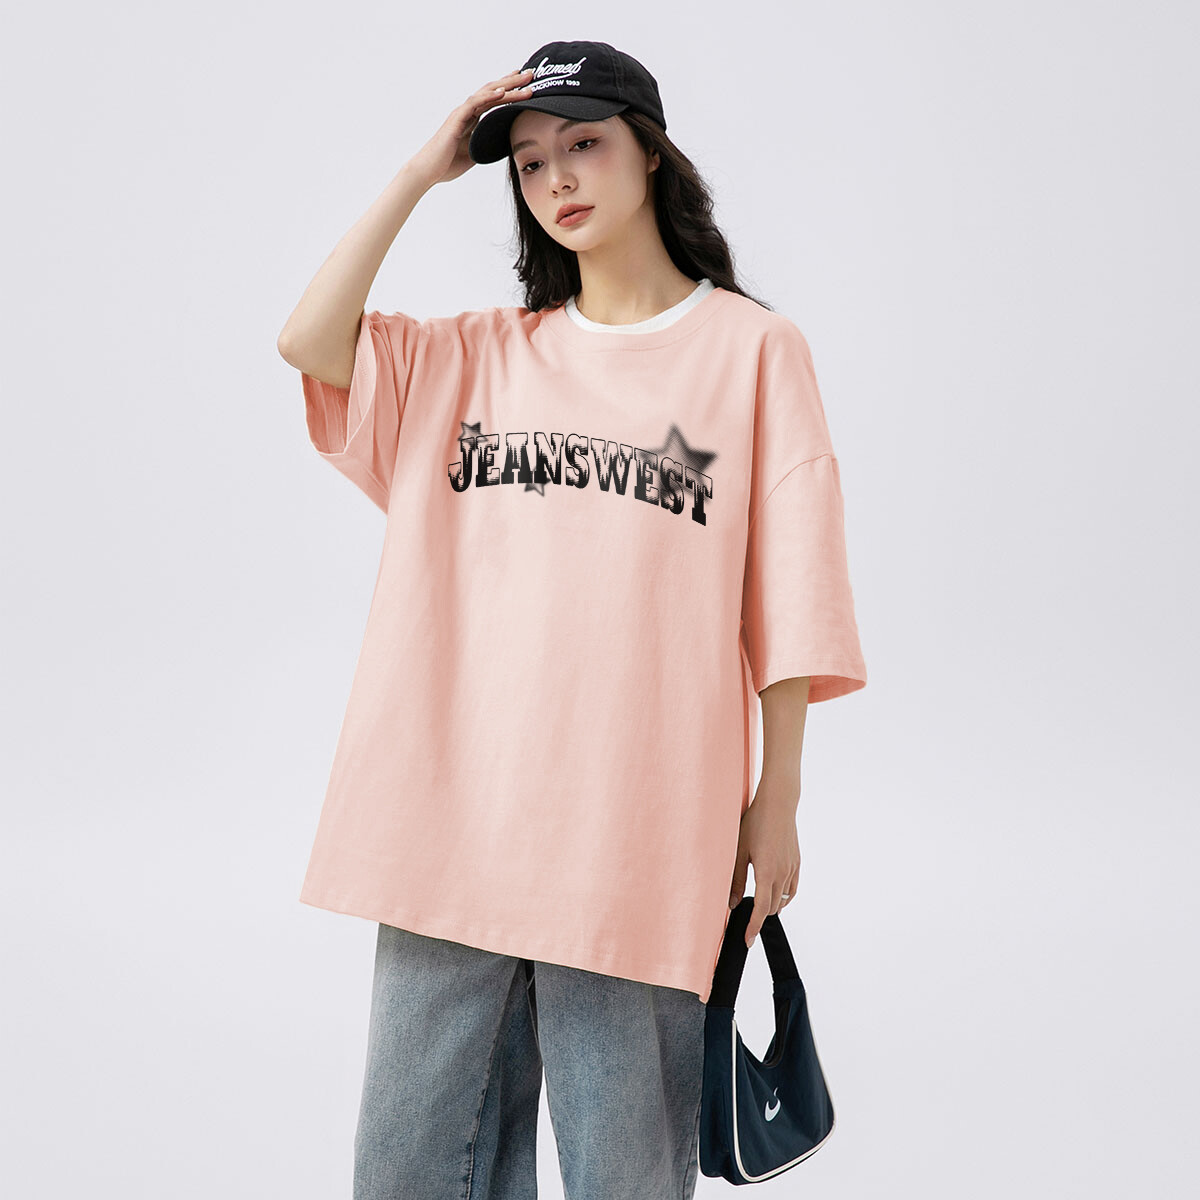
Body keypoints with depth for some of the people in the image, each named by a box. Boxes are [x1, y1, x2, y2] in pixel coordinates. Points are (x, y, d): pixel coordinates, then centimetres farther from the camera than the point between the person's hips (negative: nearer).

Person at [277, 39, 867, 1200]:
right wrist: (423, 171, 2)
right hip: (456, 813, 4)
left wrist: (777, 802, -1)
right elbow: (310, 342, -1)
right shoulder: (483, 354, 14)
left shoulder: (751, 348, 4)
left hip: (633, 830, -3)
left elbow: (785, 594, 1)